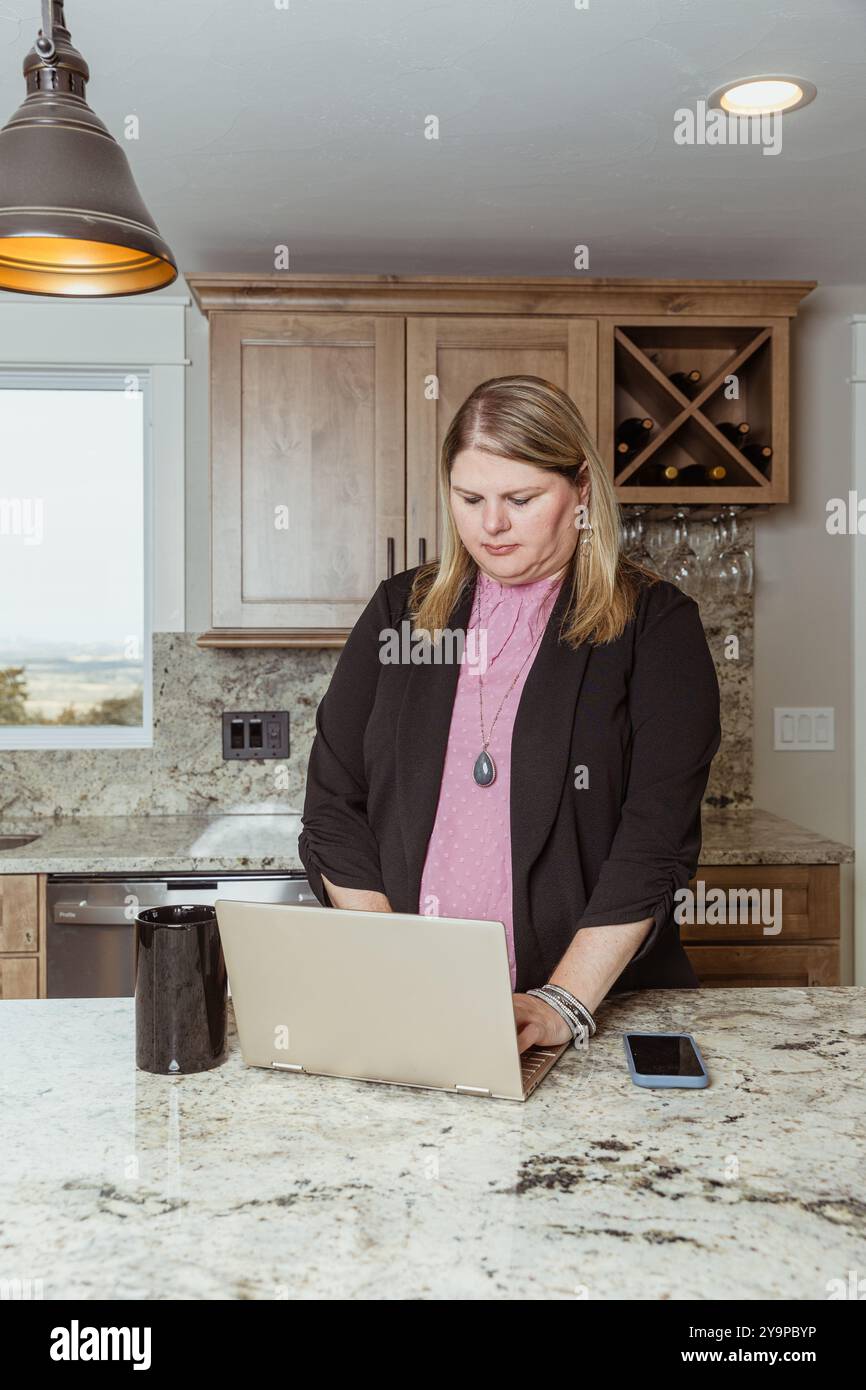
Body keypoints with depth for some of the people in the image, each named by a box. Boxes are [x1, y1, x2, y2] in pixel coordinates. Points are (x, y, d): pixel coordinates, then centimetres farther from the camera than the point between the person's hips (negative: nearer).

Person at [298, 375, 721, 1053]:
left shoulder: (655, 622, 0)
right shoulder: (401, 609, 9)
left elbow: (658, 833, -9)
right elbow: (333, 803, 6)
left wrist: (565, 1001, -17)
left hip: (605, 1001, -2)